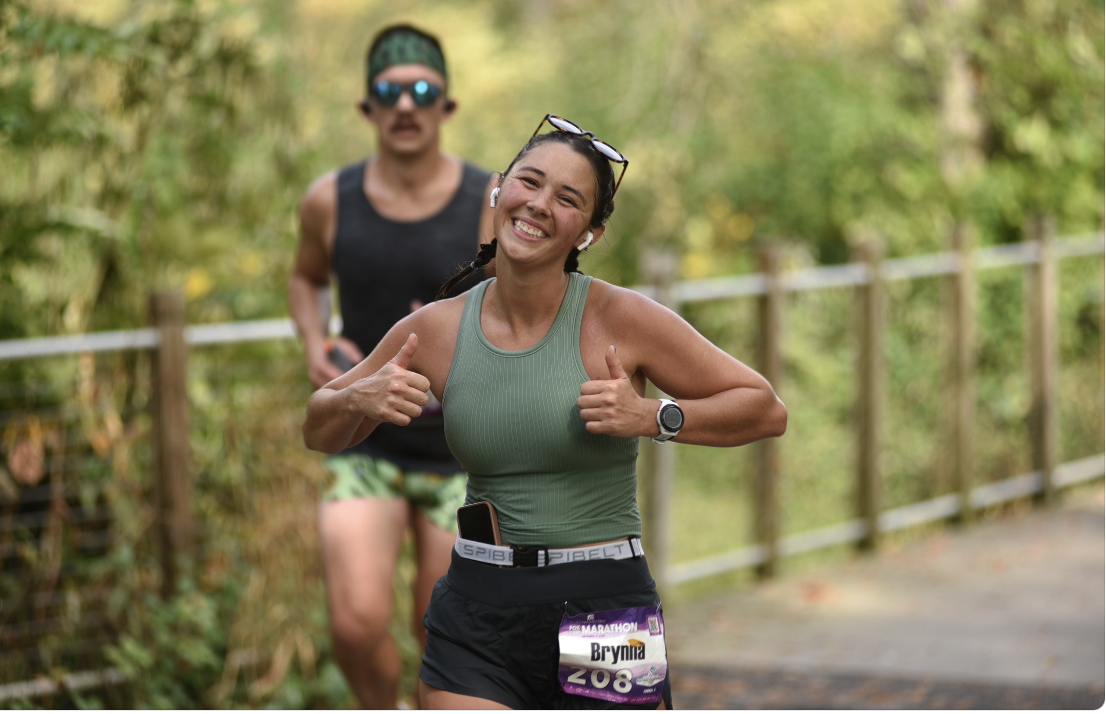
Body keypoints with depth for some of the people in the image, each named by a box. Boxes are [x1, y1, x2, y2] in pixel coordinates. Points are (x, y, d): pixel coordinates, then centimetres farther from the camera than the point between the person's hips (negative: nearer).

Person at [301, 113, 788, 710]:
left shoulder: (620, 318, -7)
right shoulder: (435, 330, 2)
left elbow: (766, 410, -2)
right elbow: (319, 431, 16)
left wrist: (652, 417, -17)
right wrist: (360, 398, -7)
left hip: (606, 612, -2)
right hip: (478, 614, 2)